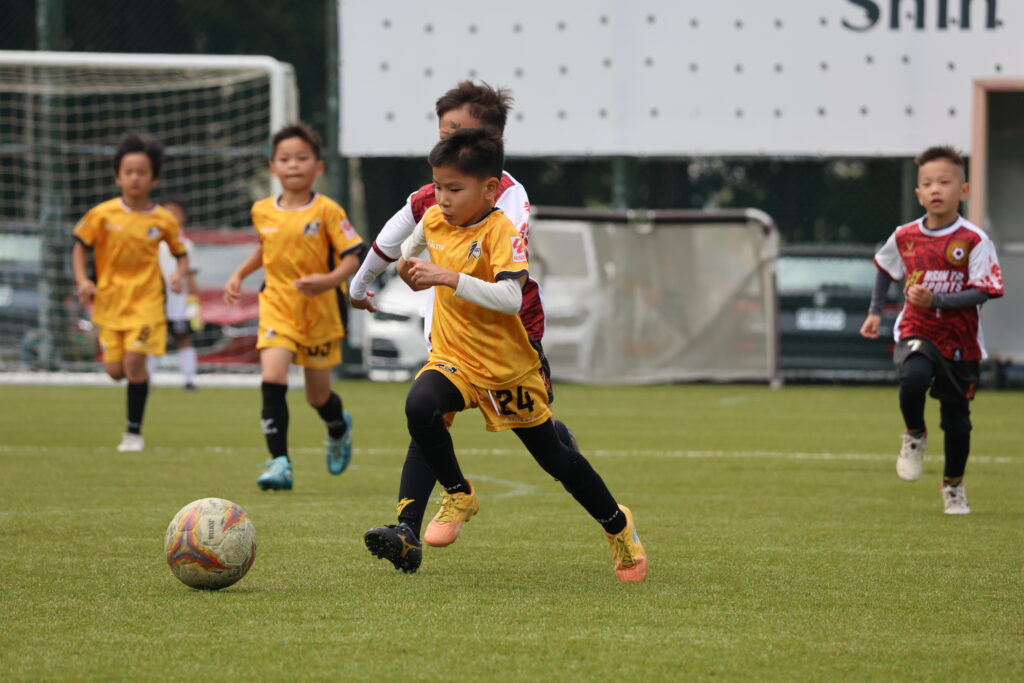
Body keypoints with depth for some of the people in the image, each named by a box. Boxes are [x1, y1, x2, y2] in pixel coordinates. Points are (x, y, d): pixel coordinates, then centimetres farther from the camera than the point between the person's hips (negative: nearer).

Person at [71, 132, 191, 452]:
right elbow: (80, 246, 4)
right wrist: (82, 281, -10)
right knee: (114, 370, -2)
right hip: (109, 299, 2)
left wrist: (179, 274, -11)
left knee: (134, 360, -16)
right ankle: (140, 378, 38)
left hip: (146, 299, -2)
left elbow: (181, 254, 10)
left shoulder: (163, 220, -2)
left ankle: (134, 433, -4)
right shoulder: (103, 214, -4)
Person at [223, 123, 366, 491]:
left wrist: (330, 280, -29)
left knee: (318, 395, 11)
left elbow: (353, 256, -12)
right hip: (277, 306, 2)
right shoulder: (262, 211, 3)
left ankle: (339, 428, 48)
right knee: (272, 379, -20)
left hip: (319, 310, -2)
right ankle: (279, 463, -19)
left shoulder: (327, 211, -11)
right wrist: (239, 274, 14)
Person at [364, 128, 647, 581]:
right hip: (453, 358, 4)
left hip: (507, 368, -4)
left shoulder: (500, 232, -22)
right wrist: (407, 261, 2)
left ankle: (618, 525, 33)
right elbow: (417, 239, 24)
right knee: (419, 405, -29)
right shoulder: (435, 220, -3)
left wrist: (449, 277, -40)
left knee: (553, 457, 10)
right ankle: (458, 495, -7)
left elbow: (511, 298, -36)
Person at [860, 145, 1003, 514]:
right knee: (914, 377, -32)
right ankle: (915, 436, -2)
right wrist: (875, 311, 16)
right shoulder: (904, 237, -1)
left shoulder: (974, 241, -12)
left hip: (960, 341, -1)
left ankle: (953, 485, 34)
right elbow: (885, 267, 20)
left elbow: (980, 293, -17)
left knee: (956, 419, 8)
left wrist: (935, 300, -27)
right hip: (916, 332, 1)